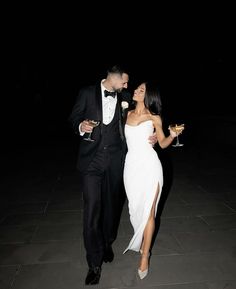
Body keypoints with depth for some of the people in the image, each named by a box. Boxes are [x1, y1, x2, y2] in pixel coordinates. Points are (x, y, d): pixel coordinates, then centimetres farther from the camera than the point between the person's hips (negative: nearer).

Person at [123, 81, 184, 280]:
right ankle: (142, 242, 37)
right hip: (131, 165, 4)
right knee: (135, 209, 14)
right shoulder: (128, 114, 9)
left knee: (148, 211, 2)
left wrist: (173, 135, -14)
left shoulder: (154, 117, -1)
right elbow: (123, 136, 13)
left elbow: (162, 143, 4)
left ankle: (145, 256, 15)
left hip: (149, 166, -4)